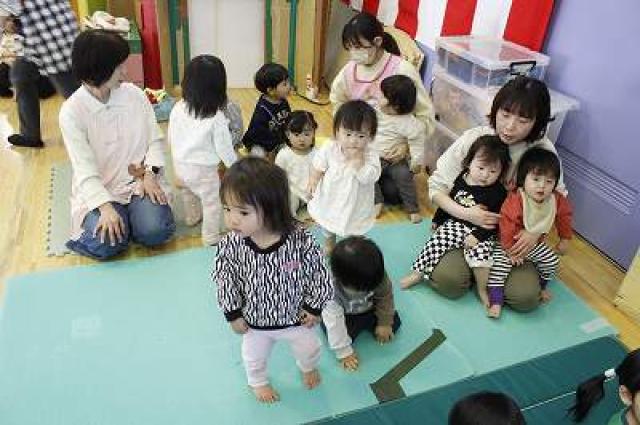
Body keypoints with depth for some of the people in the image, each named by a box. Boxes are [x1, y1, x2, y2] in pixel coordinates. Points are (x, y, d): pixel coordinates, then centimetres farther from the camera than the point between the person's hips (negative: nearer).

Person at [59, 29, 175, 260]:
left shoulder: (134, 94, -3)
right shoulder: (71, 111, -11)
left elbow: (155, 139, 3)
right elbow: (84, 168, -15)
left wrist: (150, 174, -13)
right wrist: (106, 207, -27)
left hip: (140, 181, 2)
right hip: (98, 190, -1)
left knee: (155, 232, -23)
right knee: (105, 244, -23)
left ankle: (132, 215, 11)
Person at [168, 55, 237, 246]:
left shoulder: (178, 108, -9)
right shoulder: (217, 117, -23)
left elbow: (171, 138, 3)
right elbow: (224, 147, -16)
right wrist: (235, 166, 1)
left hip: (180, 164, 7)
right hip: (203, 169, -6)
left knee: (189, 193, 30)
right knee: (213, 201, 9)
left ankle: (192, 217, 54)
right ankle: (211, 237, 15)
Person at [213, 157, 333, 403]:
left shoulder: (301, 242, -33)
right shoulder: (230, 246, -29)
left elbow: (320, 275, -17)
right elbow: (225, 281, -13)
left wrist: (314, 308, -10)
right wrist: (233, 314, -7)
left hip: (297, 318, 0)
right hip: (254, 322, 1)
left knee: (308, 348, 28)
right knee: (254, 358, 28)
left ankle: (308, 367, 65)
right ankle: (258, 382, 63)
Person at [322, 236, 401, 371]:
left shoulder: (377, 275, -32)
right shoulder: (330, 287, -41)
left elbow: (385, 297, -12)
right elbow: (334, 323, -34)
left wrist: (385, 323, -6)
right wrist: (344, 353, -28)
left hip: (368, 308, 3)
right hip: (344, 315, -2)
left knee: (394, 322, -10)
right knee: (335, 335, -24)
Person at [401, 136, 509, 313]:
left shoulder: (498, 193, -11)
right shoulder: (460, 180, 0)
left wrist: (478, 236, -23)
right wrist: (437, 220, 20)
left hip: (481, 232, -4)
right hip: (454, 224, 4)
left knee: (480, 252, -27)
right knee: (436, 242, -11)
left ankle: (483, 291, -8)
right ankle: (418, 273, 5)